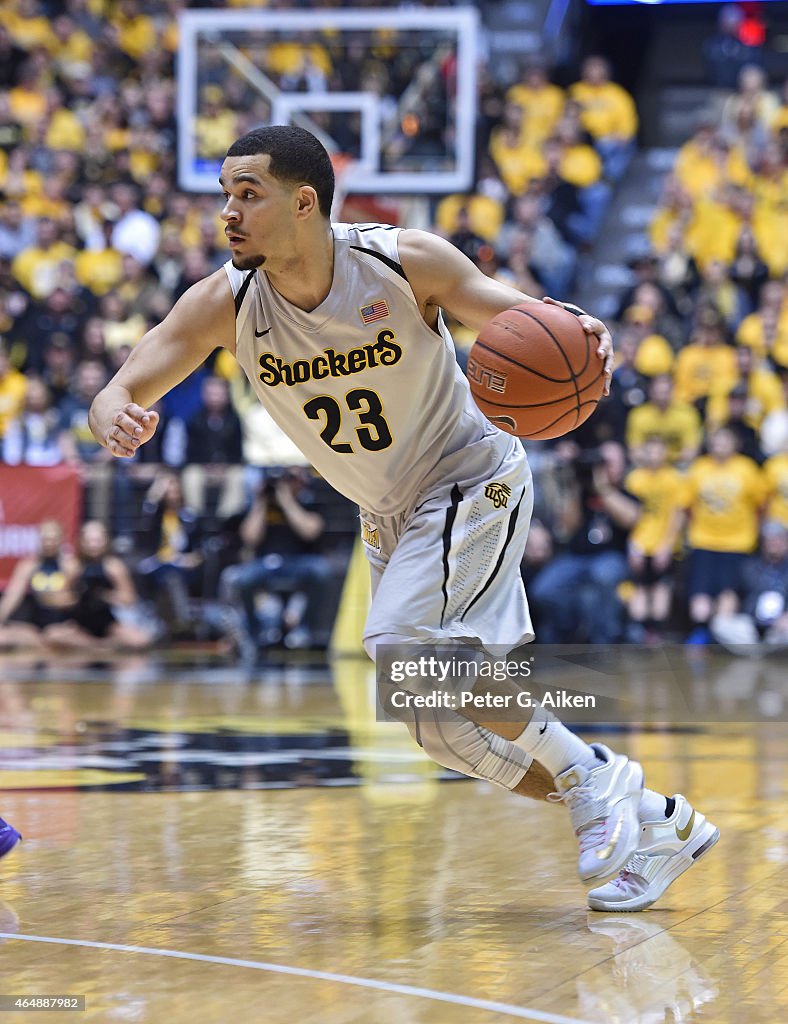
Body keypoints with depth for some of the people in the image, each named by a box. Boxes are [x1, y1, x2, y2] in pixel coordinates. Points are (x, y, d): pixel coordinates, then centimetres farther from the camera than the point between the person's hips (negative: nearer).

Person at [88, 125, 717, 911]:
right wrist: (114, 416, -46)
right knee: (443, 722, 5)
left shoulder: (405, 262, -23)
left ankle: (593, 780, -12)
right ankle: (656, 821, 19)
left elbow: (515, 316, -10)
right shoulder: (225, 303, -16)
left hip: (473, 480, -6)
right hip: (392, 515, 6)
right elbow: (122, 389, -20)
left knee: (401, 647, -27)